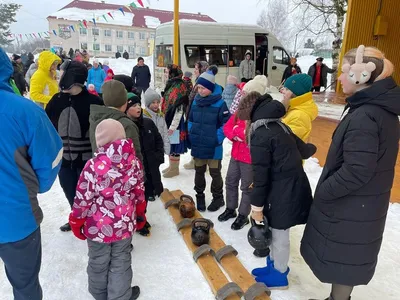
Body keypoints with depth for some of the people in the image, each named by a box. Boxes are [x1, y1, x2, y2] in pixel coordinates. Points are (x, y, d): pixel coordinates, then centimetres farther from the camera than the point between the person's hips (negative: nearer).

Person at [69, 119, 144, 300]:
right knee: (121, 262, 20)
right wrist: (140, 215, 16)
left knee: (98, 262, 23)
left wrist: (76, 222, 3)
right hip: (124, 224, 2)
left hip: (97, 226, -1)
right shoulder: (134, 162, -10)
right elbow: (139, 193, 0)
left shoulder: (93, 166, -22)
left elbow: (83, 199, -15)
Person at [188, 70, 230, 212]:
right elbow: (190, 120, 14)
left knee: (215, 173, 11)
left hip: (213, 147, -5)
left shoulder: (220, 103, -15)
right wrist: (192, 135, 5)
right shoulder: (196, 101, 3)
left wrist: (217, 138, -16)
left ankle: (218, 198, 31)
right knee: (199, 172, 17)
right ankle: (199, 196, 36)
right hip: (197, 145, 5)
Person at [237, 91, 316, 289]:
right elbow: (302, 150, 20)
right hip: (292, 187, 9)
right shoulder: (280, 126, 8)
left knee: (279, 234, 10)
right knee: (276, 231, 22)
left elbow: (261, 175, -18)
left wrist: (256, 206, -10)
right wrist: (311, 148, 45)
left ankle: (279, 275, 29)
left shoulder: (260, 135, -19)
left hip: (283, 192, -9)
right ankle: (274, 265, 40)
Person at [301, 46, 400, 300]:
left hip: (350, 207, -9)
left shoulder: (364, 116, -26)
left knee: (342, 259, 10)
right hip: (364, 206, 9)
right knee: (348, 258, 24)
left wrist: (323, 192, -14)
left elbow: (356, 171, -29)